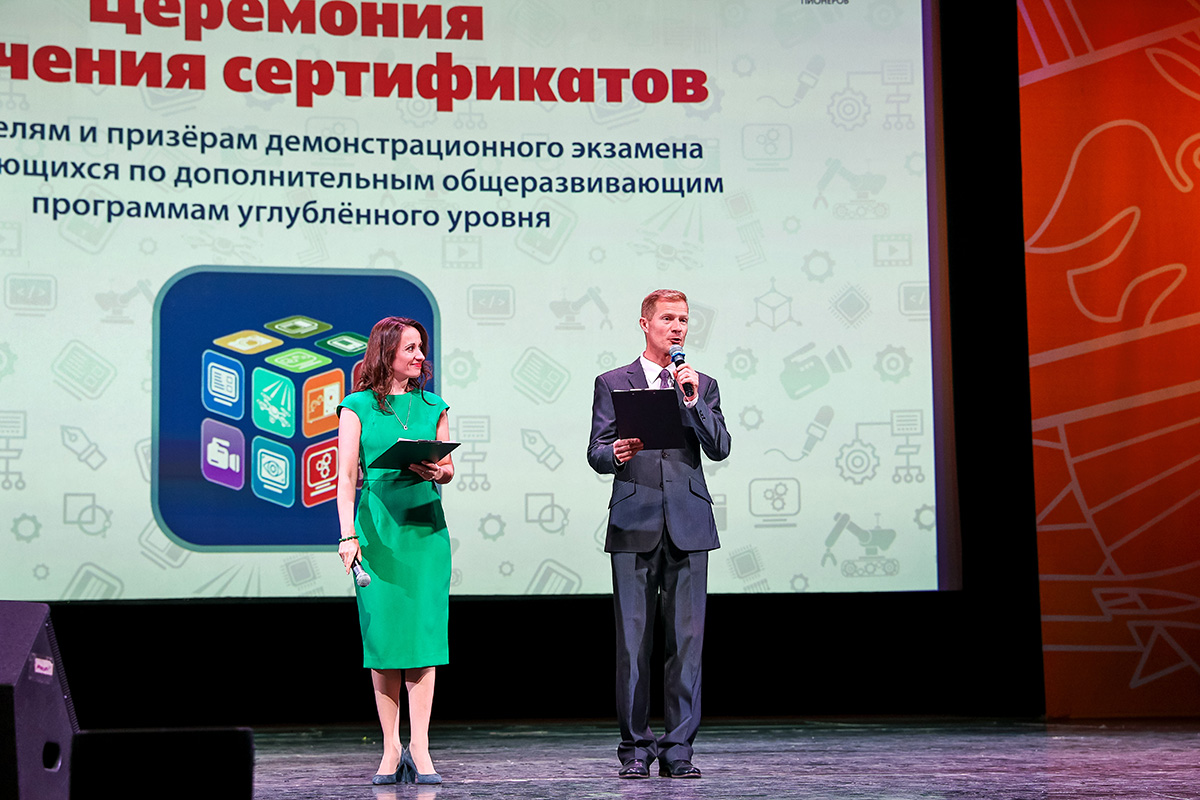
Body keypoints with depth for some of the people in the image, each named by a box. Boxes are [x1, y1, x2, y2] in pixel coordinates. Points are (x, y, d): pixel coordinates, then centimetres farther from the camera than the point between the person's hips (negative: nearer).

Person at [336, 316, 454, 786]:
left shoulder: (432, 407, 12)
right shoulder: (357, 407, 3)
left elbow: (448, 469, 17)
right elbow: (346, 476, -2)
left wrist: (438, 472, -7)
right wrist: (348, 534, -12)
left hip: (425, 525, 2)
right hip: (377, 527, -2)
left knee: (423, 629, -4)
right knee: (381, 632, 0)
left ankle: (419, 747, -3)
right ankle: (391, 747, 7)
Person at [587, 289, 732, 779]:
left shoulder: (702, 385, 14)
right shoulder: (612, 384, 9)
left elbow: (719, 449, 3)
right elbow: (596, 453, 4)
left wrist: (692, 402, -9)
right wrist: (615, 453, -19)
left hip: (689, 525, 1)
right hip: (635, 526, -1)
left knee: (687, 638, -1)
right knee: (633, 641, 0)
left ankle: (678, 747, 5)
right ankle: (636, 747, 8)